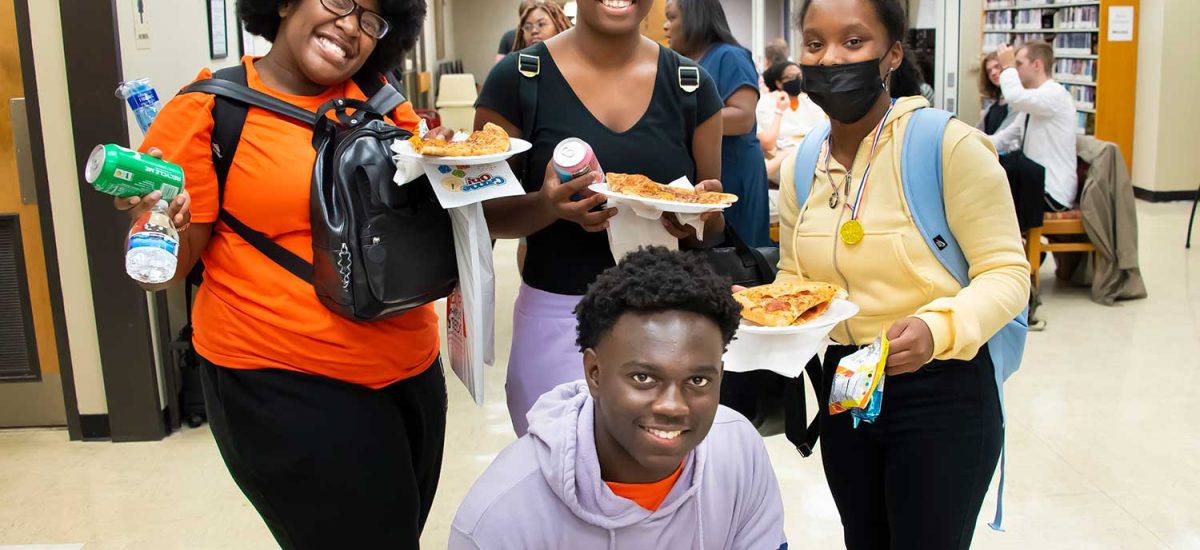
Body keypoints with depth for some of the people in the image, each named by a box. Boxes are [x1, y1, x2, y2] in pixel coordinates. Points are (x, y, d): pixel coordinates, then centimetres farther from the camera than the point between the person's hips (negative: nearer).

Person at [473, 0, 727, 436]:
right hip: (558, 320, -2)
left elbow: (714, 228, 9)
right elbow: (485, 215, -1)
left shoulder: (692, 85, 3)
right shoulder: (517, 79, -4)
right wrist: (548, 205, -21)